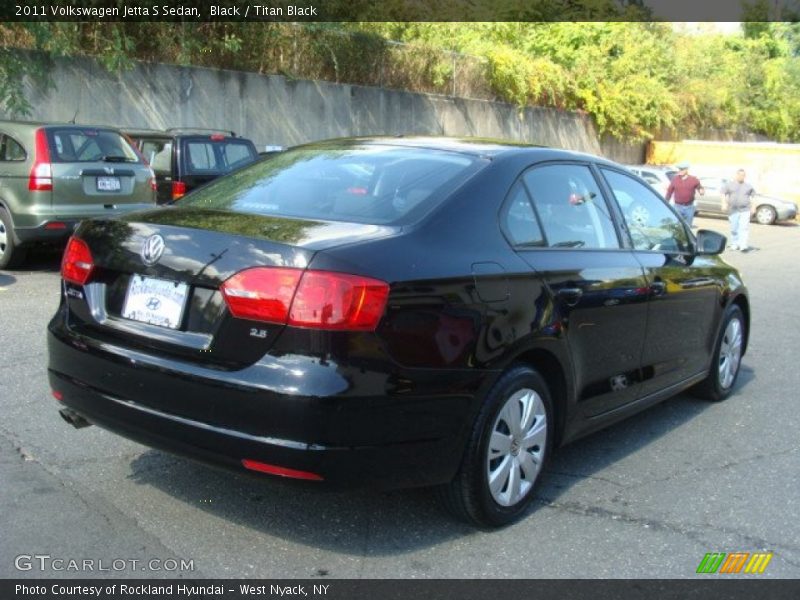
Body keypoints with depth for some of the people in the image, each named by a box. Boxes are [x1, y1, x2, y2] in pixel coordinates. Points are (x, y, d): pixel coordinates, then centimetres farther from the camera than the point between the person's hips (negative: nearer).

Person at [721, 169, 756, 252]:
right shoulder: (729, 184, 7)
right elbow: (723, 194, 1)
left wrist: (752, 208, 10)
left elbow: (751, 197, 16)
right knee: (734, 229, 4)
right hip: (733, 210, 0)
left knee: (744, 228, -11)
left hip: (745, 210, 0)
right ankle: (734, 244, 19)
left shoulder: (748, 186, 13)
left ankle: (743, 246, -16)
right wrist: (724, 204, -12)